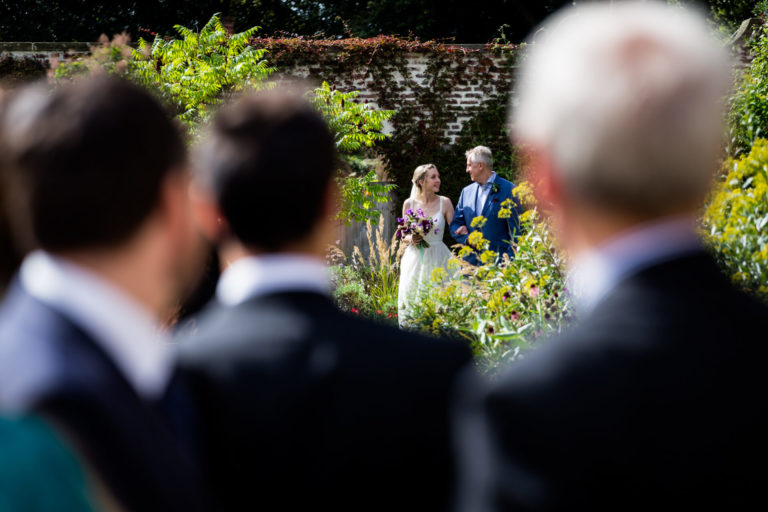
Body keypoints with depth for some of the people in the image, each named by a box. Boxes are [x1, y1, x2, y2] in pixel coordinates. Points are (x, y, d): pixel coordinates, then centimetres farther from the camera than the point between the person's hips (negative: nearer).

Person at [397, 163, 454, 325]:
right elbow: (404, 235, 11)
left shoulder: (444, 202, 0)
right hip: (415, 260, 1)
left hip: (438, 260, -1)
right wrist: (411, 239, -9)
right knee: (413, 301, -1)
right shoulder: (409, 204, 3)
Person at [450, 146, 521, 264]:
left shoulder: (508, 190, -2)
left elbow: (515, 231, -4)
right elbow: (455, 225, 17)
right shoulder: (466, 192, 15)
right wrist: (467, 238, -4)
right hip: (470, 262, 5)